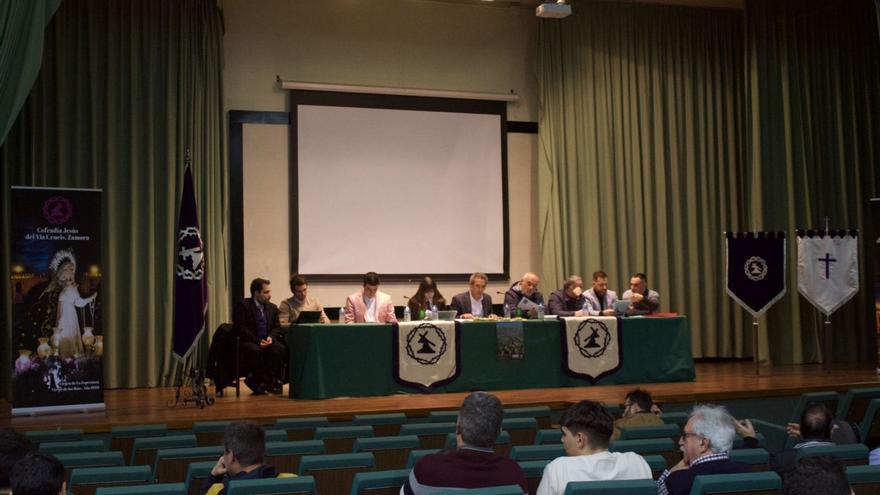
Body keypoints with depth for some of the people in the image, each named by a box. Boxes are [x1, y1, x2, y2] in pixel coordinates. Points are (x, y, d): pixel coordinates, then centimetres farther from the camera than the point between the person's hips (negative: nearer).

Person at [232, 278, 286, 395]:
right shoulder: (242, 306, -2)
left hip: (267, 341, 5)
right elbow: (240, 328, -11)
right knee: (255, 350, -38)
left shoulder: (272, 307, 17)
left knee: (280, 349, -27)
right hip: (248, 342, -4)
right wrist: (257, 341, -20)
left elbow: (277, 327, 13)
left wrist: (271, 337, -11)